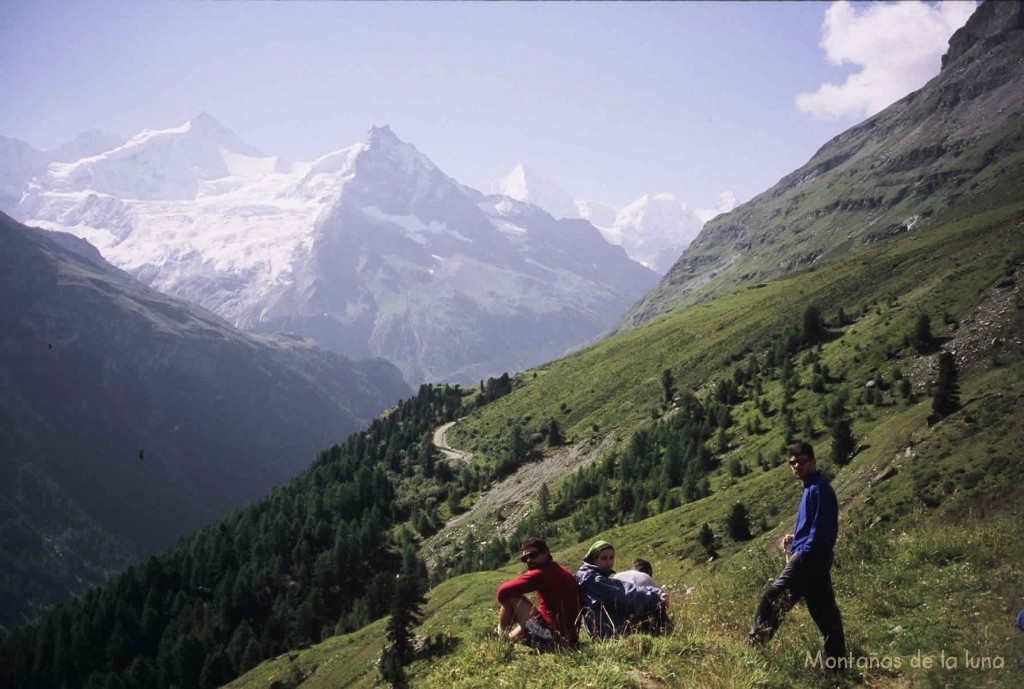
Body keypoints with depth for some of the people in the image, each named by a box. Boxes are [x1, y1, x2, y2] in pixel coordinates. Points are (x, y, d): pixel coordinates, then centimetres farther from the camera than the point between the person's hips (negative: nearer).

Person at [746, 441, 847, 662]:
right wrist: (795, 538, 15)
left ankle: (756, 642, -5)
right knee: (824, 610, 10)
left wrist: (804, 553, -21)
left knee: (774, 596, -9)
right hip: (814, 557, 11)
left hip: (809, 557, -11)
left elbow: (822, 527, -19)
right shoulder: (811, 488, 19)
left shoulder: (818, 488, -11)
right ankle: (836, 658, 14)